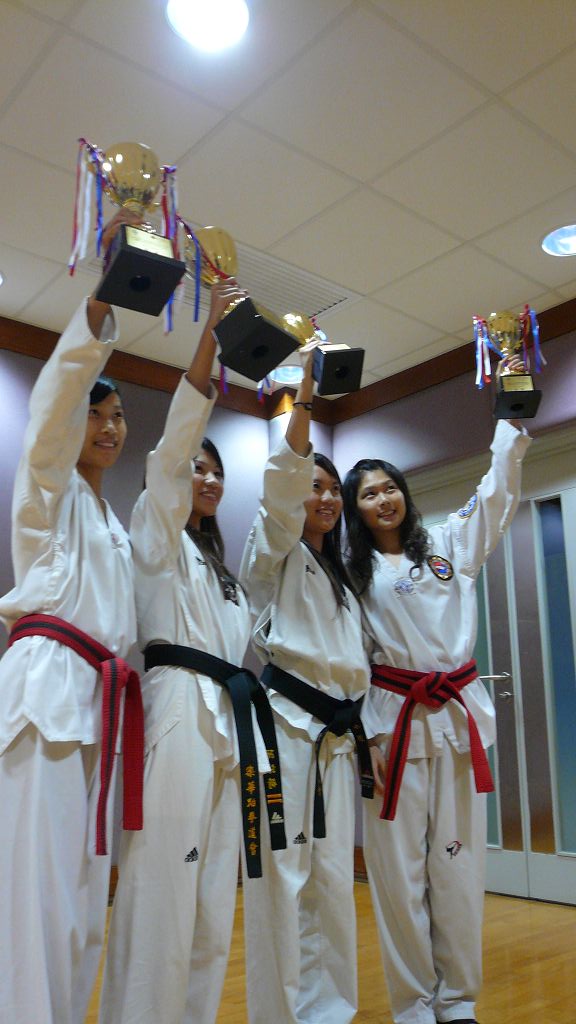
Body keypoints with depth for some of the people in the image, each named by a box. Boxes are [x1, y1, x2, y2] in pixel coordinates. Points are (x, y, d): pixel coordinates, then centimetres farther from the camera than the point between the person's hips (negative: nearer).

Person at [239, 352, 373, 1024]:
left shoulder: (339, 578, 24)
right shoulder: (273, 554, 3)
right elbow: (280, 487, -17)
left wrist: (354, 725, 18)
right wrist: (303, 401, -25)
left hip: (335, 733, 7)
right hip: (284, 722, -7)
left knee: (333, 878, 10)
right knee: (283, 875, -7)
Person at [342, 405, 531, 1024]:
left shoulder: (449, 545, 12)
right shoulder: (353, 574, 6)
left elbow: (497, 491, 9)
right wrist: (364, 737, -4)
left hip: (459, 715, 2)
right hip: (394, 722, -1)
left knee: (459, 862, 6)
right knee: (399, 868, 1)